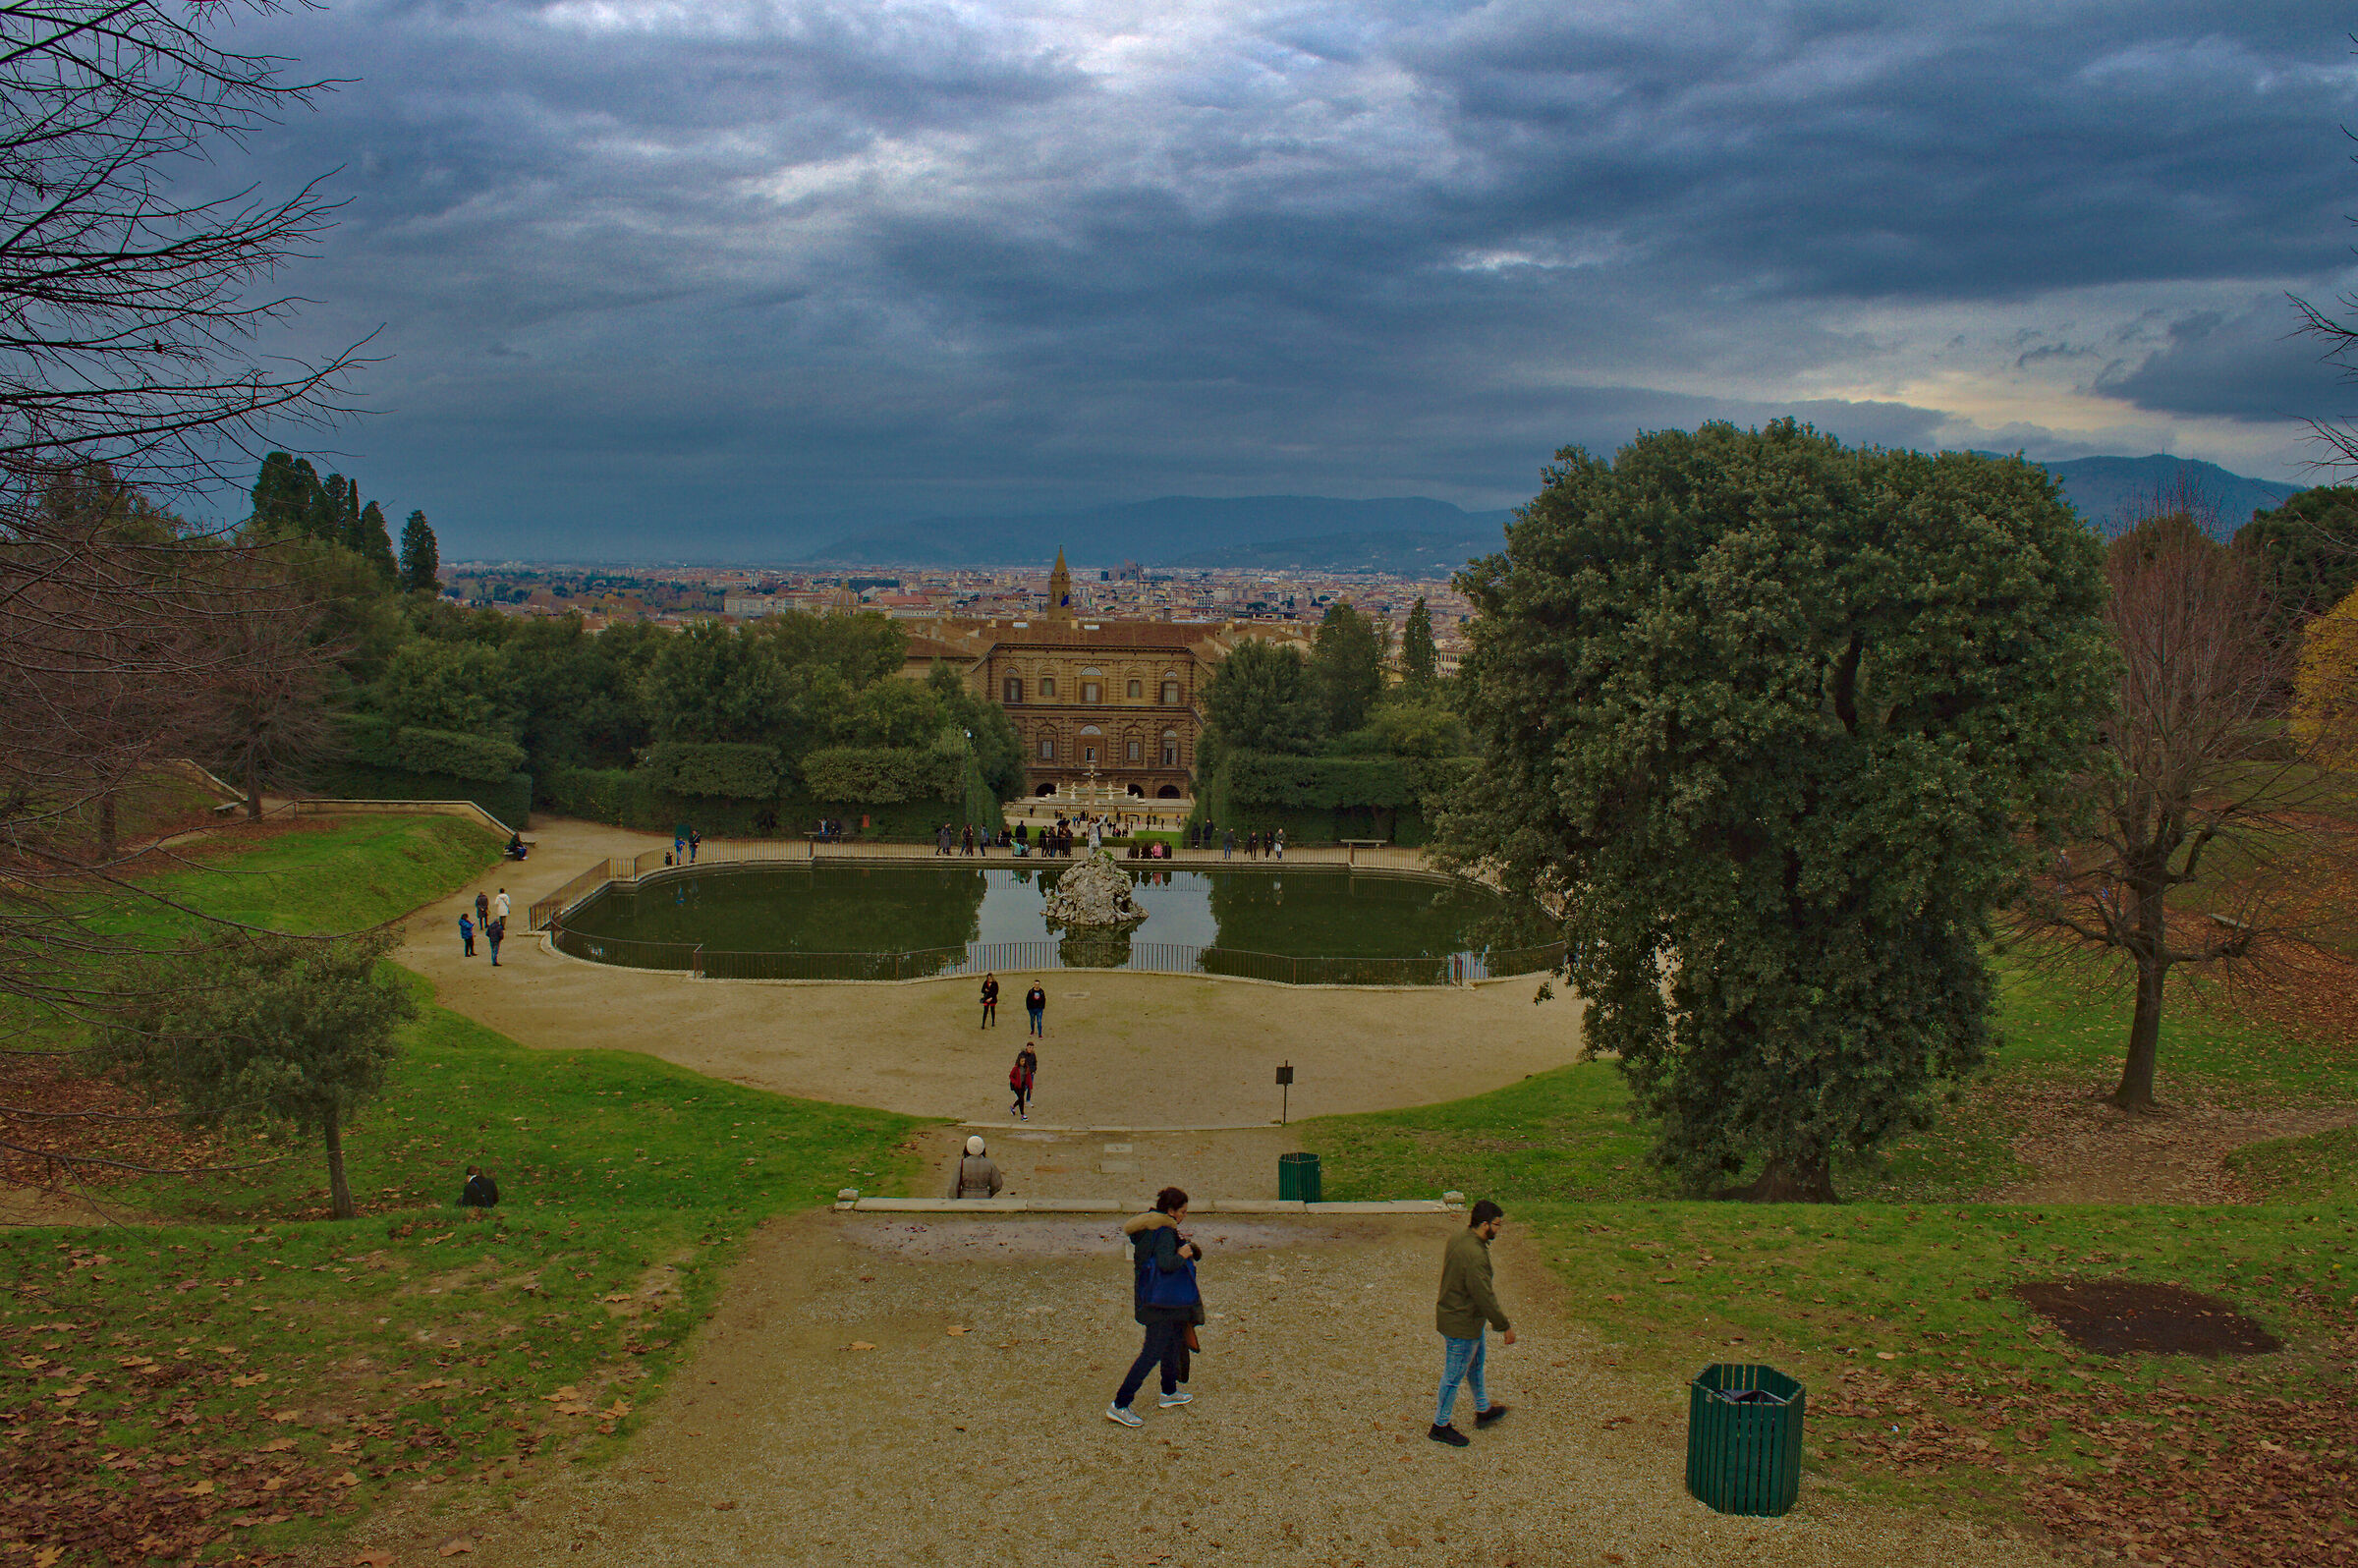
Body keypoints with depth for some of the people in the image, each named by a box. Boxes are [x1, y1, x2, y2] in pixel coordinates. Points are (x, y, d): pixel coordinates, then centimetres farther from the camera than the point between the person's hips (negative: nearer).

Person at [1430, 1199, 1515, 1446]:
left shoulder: (1458, 1238, -2)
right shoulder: (1474, 1255, -33)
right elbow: (1484, 1297, -27)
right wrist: (1505, 1326, -14)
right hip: (1461, 1326, -10)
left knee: (1476, 1363, 27)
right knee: (1454, 1375, 7)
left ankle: (1483, 1410, 46)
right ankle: (1440, 1426, 24)